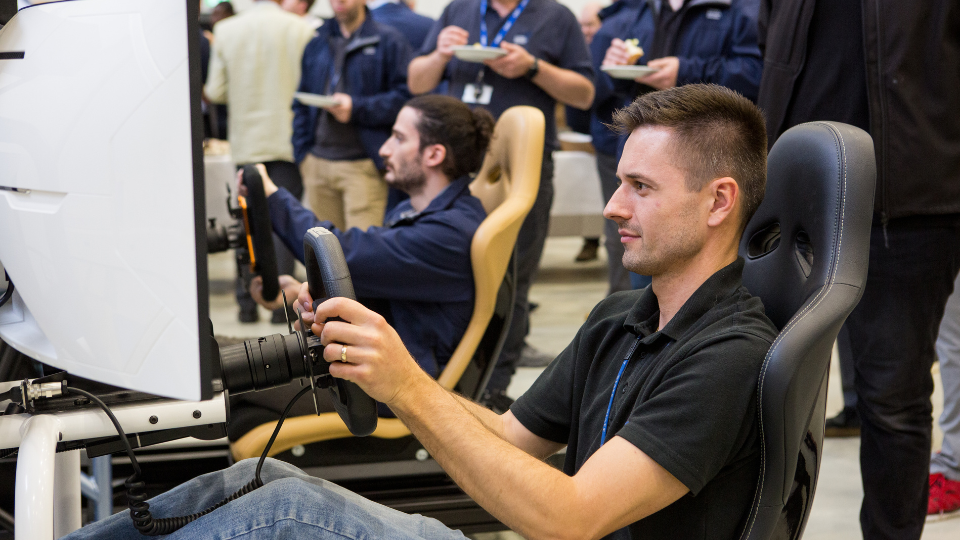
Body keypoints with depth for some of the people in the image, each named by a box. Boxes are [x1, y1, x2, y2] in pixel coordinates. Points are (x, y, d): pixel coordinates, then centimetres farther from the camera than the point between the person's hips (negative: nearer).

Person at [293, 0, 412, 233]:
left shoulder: (389, 41, 3)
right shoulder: (316, 44, 20)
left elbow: (404, 96, -6)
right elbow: (301, 103, 22)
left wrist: (356, 108, -13)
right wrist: (301, 151, 10)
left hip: (362, 166, -5)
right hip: (318, 164, 5)